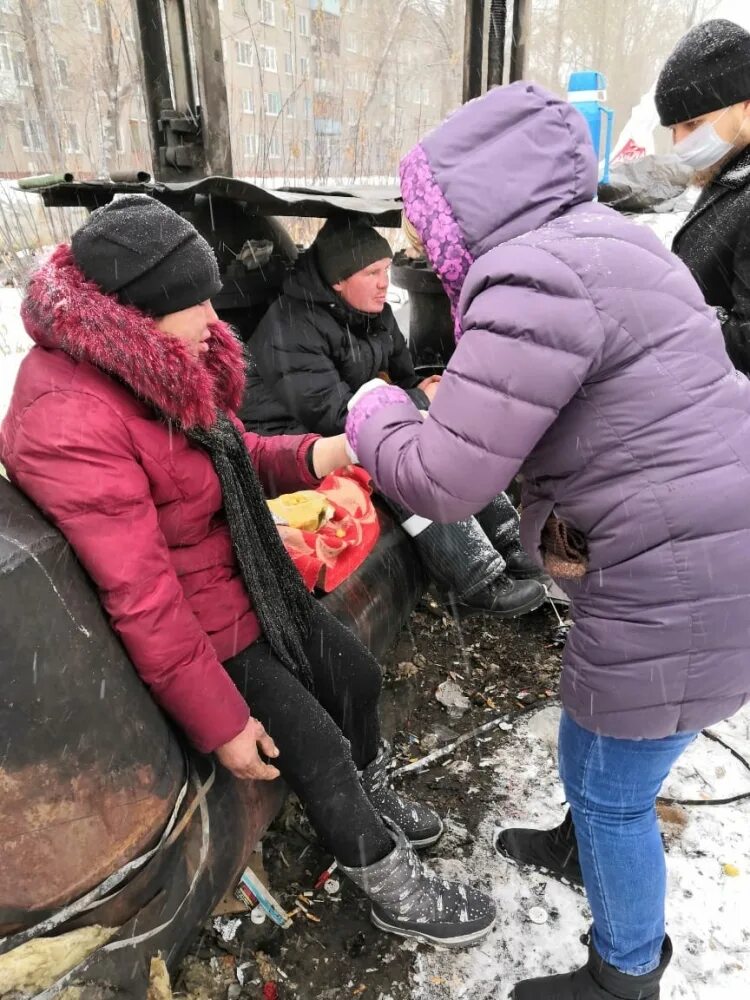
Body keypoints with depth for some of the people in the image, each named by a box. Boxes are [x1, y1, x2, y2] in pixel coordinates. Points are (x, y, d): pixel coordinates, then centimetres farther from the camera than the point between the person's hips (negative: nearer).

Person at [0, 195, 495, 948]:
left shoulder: (157, 363, -2)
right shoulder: (73, 426, -30)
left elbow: (230, 459, 9)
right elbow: (141, 600, -28)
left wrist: (316, 456, -10)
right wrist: (221, 723, -20)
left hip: (251, 585, 9)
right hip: (198, 631, -9)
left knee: (356, 676, 17)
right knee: (318, 747, 0)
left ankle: (374, 801, 47)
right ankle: (393, 890, 28)